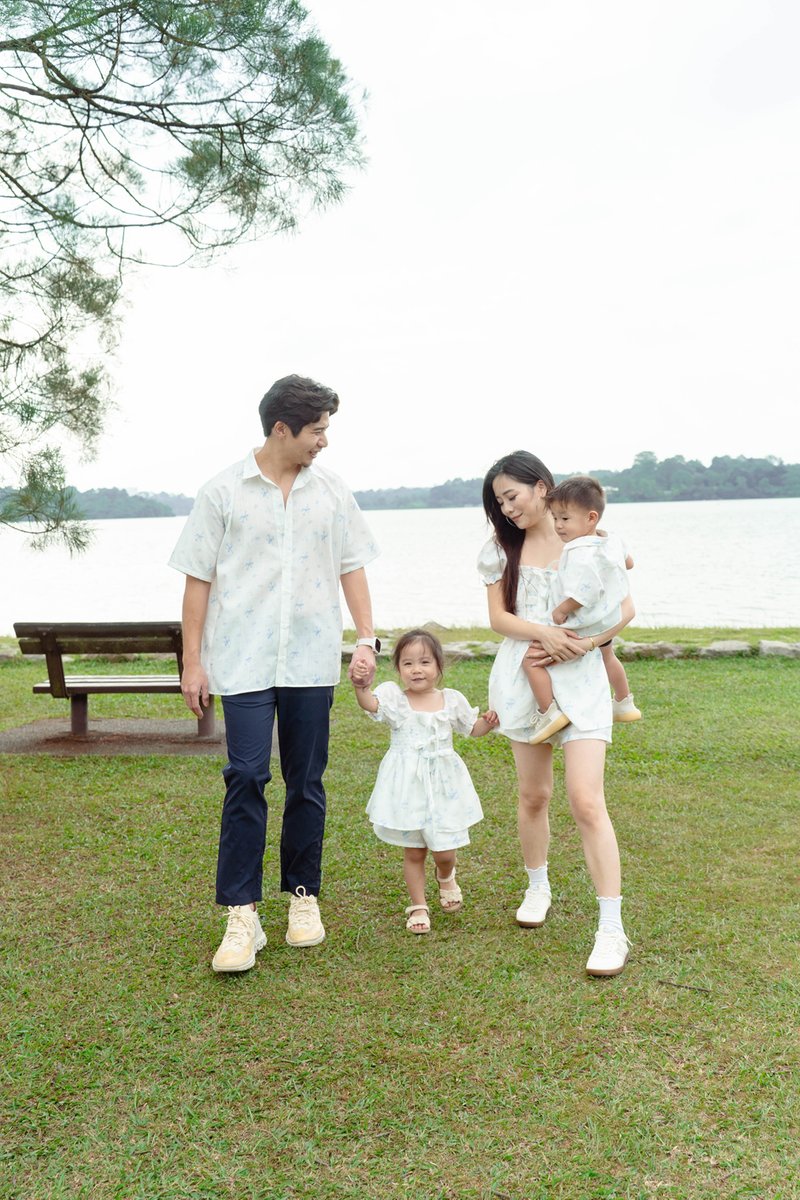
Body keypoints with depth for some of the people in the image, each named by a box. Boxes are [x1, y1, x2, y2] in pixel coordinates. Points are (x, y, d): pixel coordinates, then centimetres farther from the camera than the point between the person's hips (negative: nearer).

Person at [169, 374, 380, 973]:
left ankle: (304, 895, 23)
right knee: (246, 778, -8)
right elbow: (199, 579, 2)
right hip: (243, 660, -2)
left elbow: (351, 567, 13)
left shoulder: (332, 491, 8)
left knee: (306, 782, 8)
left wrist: (367, 637, 4)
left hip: (311, 659, 3)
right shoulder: (222, 492, 1)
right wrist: (192, 661, -1)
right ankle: (242, 916, -1)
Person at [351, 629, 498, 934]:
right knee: (413, 852, 8)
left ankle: (446, 876, 39)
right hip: (407, 786, -1)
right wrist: (362, 686, -51)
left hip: (443, 785, 1)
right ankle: (418, 906, 26)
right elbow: (370, 703, -29)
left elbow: (472, 728, 16)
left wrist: (488, 721, -5)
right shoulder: (394, 697, -8)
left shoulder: (451, 700, 1)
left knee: (444, 851, 3)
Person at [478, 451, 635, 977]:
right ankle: (538, 888, 37)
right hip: (524, 677, 3)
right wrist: (544, 633, -19)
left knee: (587, 801, -13)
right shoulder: (502, 548, 7)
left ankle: (612, 931, -8)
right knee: (534, 795, 13)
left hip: (579, 677, -3)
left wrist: (583, 643, -18)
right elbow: (498, 616, 0)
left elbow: (625, 608, -1)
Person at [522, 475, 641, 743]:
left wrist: (562, 609, -25)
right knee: (607, 656, 38)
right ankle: (624, 704, 57)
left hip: (582, 627, -10)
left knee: (531, 659, -9)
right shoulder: (611, 540, 0)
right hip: (607, 622, 10)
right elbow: (628, 562, 20)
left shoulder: (580, 553, -29)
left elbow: (585, 591, -37)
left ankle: (548, 713, -11)